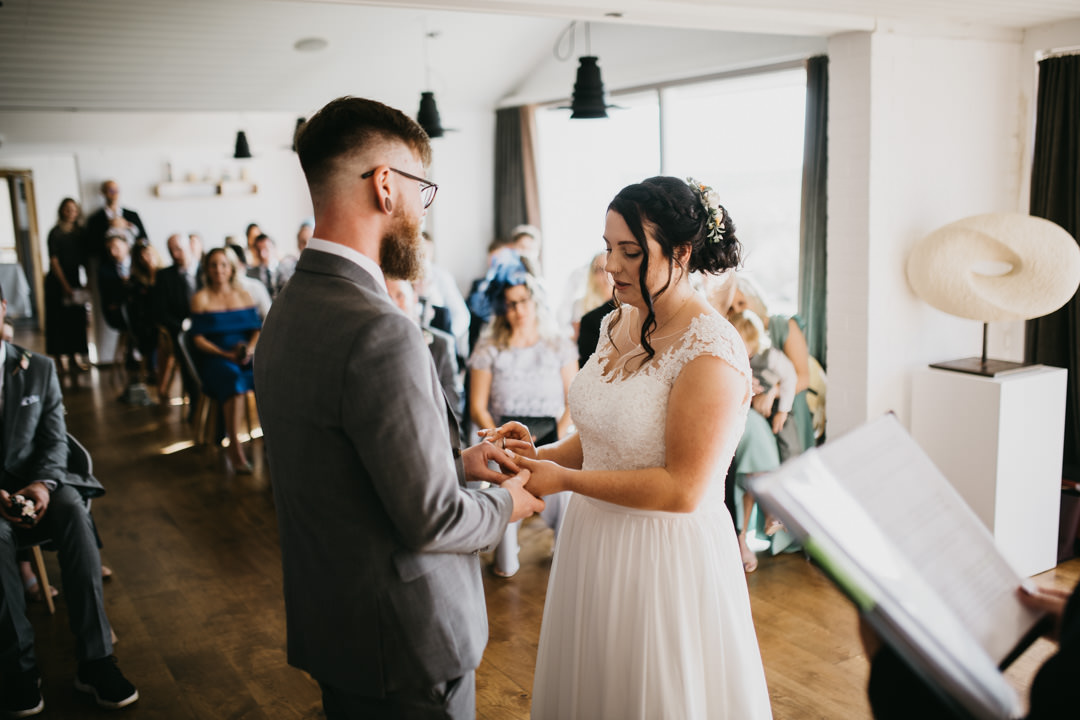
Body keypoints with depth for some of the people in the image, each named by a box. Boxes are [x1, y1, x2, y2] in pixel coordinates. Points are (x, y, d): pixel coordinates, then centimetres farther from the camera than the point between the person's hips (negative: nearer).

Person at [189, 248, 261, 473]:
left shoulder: (244, 296, 17)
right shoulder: (200, 298, 7)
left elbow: (257, 329, 12)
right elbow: (198, 338, 0)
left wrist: (251, 348, -10)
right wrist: (227, 354, -14)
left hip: (245, 356, 3)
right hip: (214, 359, -3)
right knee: (234, 379, -36)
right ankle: (235, 449, -33)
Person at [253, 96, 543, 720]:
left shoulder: (287, 311, 2)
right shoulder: (379, 331, -28)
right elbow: (433, 519, -24)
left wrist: (455, 458, 8)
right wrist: (504, 505, -5)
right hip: (407, 642, -9)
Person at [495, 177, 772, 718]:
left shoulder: (711, 351, -20)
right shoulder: (617, 324, 4)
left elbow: (683, 489, -22)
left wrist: (565, 479, -19)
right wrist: (541, 454, -4)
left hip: (667, 555, -7)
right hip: (595, 542, 7)